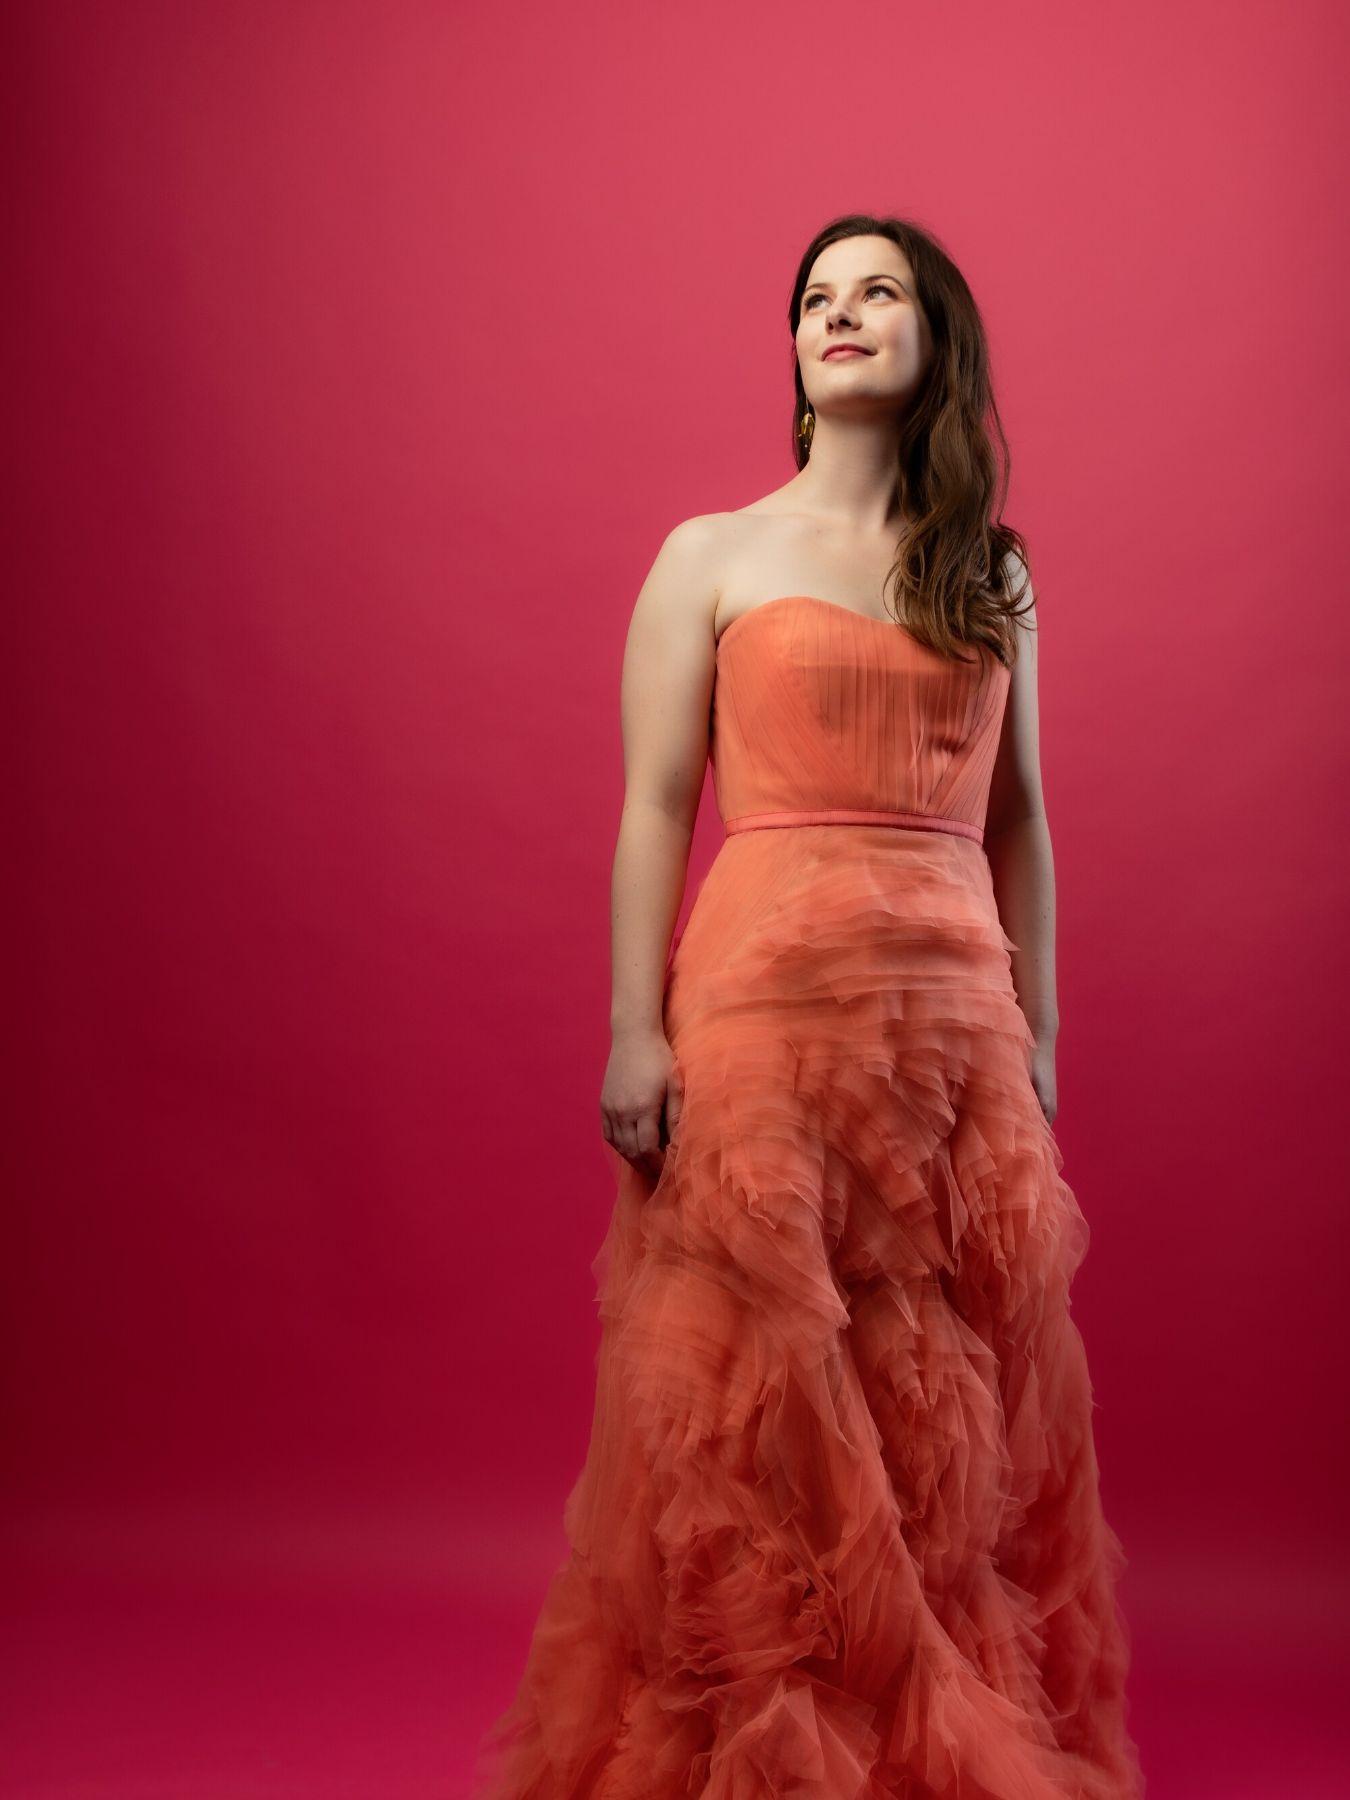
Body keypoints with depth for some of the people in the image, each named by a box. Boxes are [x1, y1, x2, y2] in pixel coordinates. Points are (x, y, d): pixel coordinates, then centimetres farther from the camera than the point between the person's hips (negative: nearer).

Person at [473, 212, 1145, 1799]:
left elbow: (1017, 815, 14)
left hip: (958, 1007, 3)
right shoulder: (712, 558, 6)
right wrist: (636, 1033, -8)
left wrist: (1039, 1033, 8)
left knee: (953, 1396, 6)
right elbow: (656, 803, 0)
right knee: (759, 1382, -1)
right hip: (767, 995, -3)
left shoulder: (993, 574, 14)